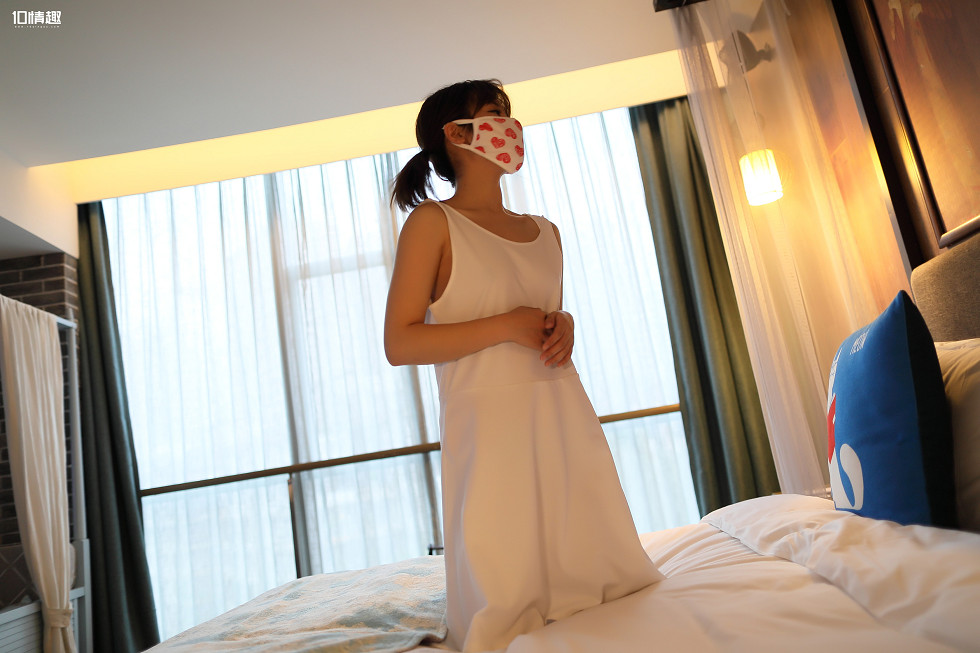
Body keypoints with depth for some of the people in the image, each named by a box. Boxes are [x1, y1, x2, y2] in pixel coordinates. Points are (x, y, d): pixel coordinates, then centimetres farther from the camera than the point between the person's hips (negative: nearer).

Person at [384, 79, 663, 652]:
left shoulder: (545, 232, 16)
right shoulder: (433, 222, -2)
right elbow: (400, 343, -9)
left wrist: (565, 326, 3)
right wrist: (505, 326, -15)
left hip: (564, 418, 6)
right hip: (489, 424, -6)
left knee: (593, 567, 12)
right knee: (512, 605, 2)